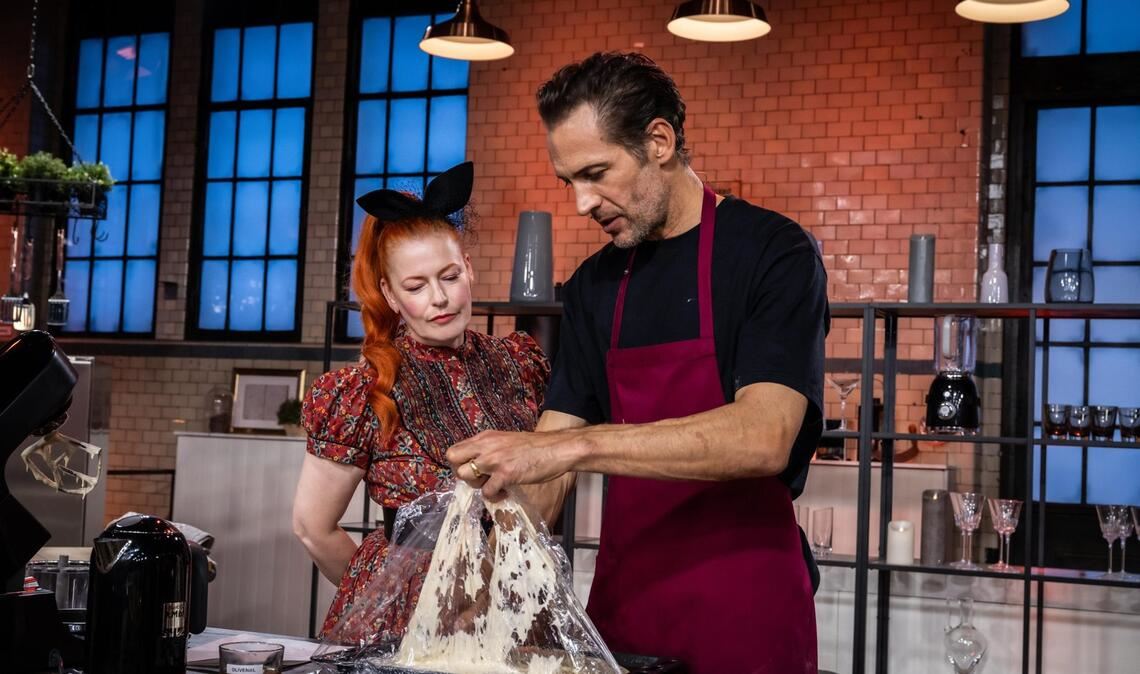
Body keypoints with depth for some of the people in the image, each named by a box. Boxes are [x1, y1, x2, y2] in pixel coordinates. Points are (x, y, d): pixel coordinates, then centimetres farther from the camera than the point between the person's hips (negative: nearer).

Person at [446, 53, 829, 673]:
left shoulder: (771, 253, -10)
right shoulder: (594, 284, 8)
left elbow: (763, 437, -23)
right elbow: (549, 459, 8)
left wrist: (575, 445, -29)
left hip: (745, 608, -5)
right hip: (622, 598, 5)